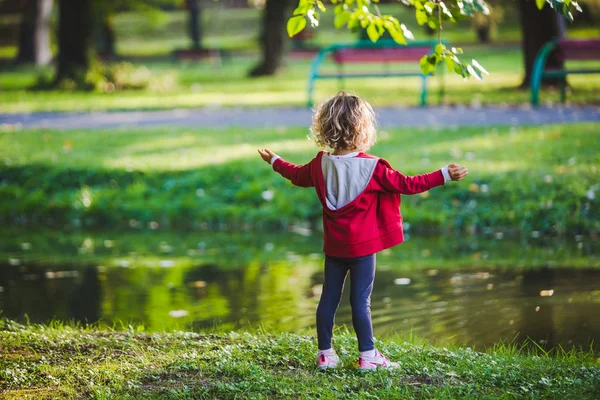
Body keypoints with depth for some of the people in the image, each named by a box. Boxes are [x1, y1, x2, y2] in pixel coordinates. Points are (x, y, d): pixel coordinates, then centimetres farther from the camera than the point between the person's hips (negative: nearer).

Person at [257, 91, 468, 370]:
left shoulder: (321, 164, 0)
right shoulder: (372, 167, -15)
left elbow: (298, 175, 18)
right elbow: (406, 184, -13)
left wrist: (274, 161, 37)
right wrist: (445, 175, -10)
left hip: (333, 245, 5)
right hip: (362, 246, -5)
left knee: (329, 297, 10)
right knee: (361, 300, -1)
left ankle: (325, 353, 17)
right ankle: (368, 356, 5)